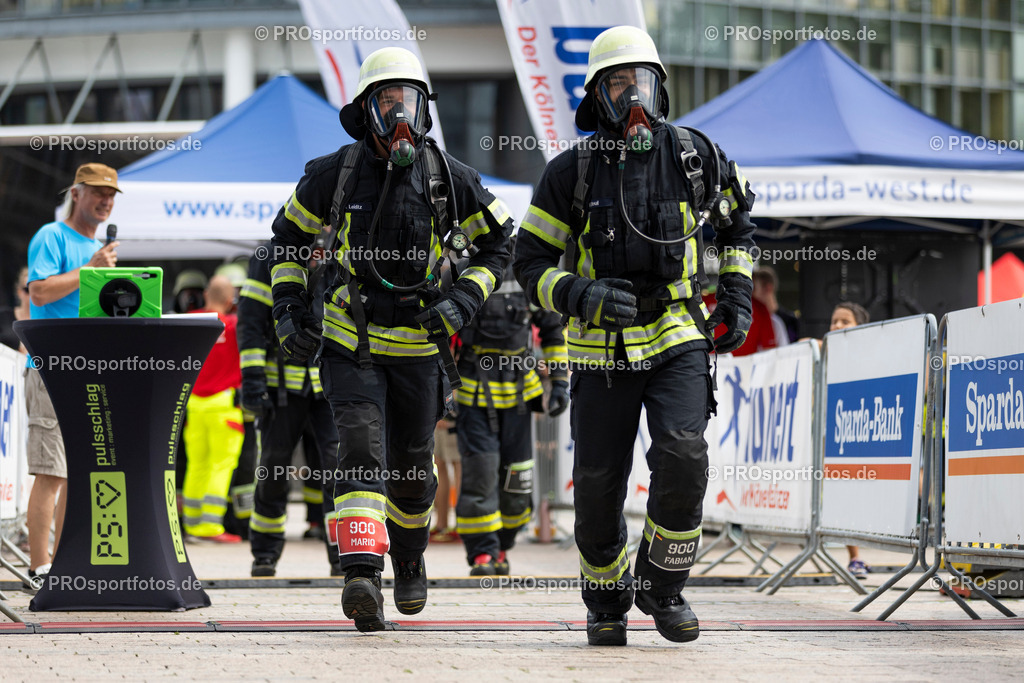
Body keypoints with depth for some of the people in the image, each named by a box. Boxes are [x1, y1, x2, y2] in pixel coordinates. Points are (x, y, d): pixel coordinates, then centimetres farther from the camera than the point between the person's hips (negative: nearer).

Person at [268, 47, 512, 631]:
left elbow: (498, 246, 6)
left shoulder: (449, 177, -5)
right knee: (362, 449, -19)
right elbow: (290, 236, 10)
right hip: (351, 342, -1)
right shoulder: (335, 174, -6)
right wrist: (291, 309, 0)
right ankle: (362, 577, -31)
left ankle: (409, 558, 40)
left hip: (419, 343, 1)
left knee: (411, 467, 11)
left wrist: (462, 302, -8)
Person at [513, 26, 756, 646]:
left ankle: (664, 584, 1)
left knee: (683, 456, -21)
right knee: (599, 484, 1)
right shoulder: (572, 171, -3)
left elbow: (738, 216, 21)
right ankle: (606, 601, 24)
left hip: (678, 338, 0)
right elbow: (531, 262, 1)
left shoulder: (694, 155, 1)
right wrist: (582, 296, -17)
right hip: (604, 347, 0)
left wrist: (738, 294, 12)